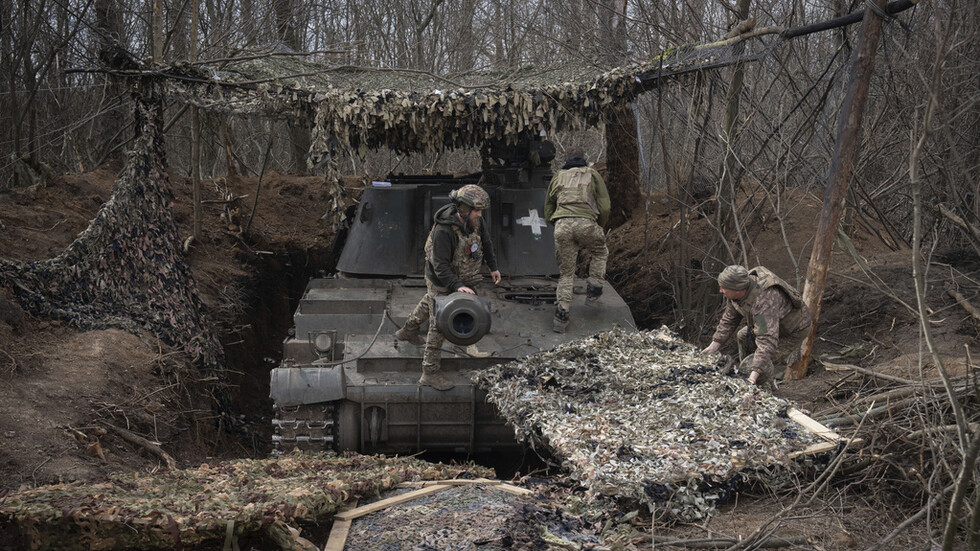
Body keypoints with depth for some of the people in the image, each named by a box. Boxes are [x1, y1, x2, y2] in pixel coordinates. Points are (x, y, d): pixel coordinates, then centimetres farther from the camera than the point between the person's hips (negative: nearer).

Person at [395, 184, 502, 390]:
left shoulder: (474, 220, -14)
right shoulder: (444, 231, -37)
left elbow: (485, 240, 6)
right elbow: (440, 266, -39)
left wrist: (493, 266, 13)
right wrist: (458, 286, -50)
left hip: (459, 277, 8)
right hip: (440, 281, -8)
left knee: (429, 304, 32)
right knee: (440, 324, -2)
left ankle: (408, 331, 59)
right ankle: (430, 372, 8)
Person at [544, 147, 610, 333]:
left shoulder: (558, 177, 25)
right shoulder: (592, 175, 18)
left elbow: (547, 212, 25)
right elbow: (604, 207, 11)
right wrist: (600, 227, 26)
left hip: (561, 225, 2)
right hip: (586, 223, -2)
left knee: (566, 273, 11)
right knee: (600, 252, 29)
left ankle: (561, 313, 0)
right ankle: (594, 289, 17)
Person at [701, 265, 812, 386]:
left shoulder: (764, 301, -41)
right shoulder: (737, 289, -14)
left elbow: (767, 340, -45)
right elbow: (729, 318, 2)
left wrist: (753, 376, -50)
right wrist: (715, 344, -6)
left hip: (793, 333, -8)